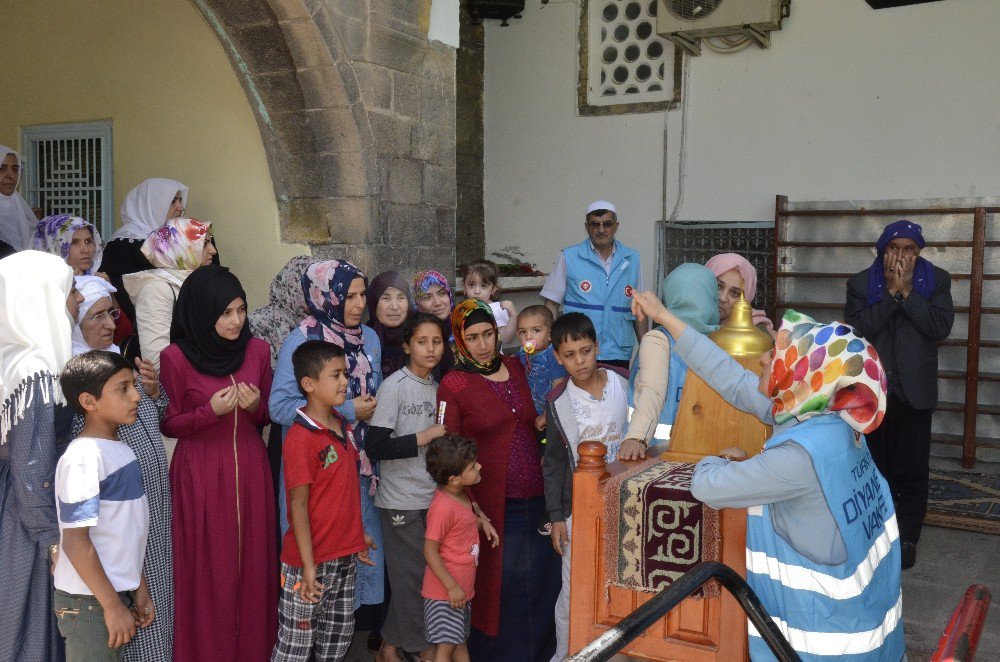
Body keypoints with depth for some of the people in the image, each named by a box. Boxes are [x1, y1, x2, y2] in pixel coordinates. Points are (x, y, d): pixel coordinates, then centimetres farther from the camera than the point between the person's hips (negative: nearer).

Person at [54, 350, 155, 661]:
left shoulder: (120, 450, 7)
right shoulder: (83, 458, -18)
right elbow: (75, 541, -20)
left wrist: (139, 589, 16)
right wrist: (112, 605, -17)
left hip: (118, 592, 8)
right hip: (90, 603, -8)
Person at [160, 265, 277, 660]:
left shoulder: (257, 350, 1)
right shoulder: (175, 357, -10)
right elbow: (167, 425, -3)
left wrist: (255, 407, -11)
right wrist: (210, 411, -18)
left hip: (249, 469, 3)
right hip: (200, 474, -3)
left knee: (252, 564, 9)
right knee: (208, 570, 4)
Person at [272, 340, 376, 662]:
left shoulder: (344, 427, 6)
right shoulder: (301, 438, -18)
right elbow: (299, 505, -18)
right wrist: (308, 566, -19)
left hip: (345, 557, 8)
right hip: (311, 562, -7)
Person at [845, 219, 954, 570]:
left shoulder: (937, 281, -1)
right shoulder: (861, 283, -1)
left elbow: (941, 328, -14)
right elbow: (856, 329, -14)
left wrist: (907, 291, -19)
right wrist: (890, 292, -19)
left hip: (915, 392, 0)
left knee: (913, 469, 3)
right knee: (875, 466, 12)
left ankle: (908, 539, 16)